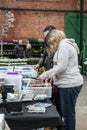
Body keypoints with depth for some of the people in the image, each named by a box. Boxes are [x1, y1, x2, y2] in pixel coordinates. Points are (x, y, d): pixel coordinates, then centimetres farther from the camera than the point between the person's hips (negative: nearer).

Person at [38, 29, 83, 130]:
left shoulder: (64, 46, -13)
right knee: (65, 111, 16)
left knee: (68, 113, -1)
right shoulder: (65, 45, 19)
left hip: (69, 84, -10)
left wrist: (45, 75, -13)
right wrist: (51, 76, 14)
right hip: (68, 83, 10)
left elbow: (61, 66, -20)